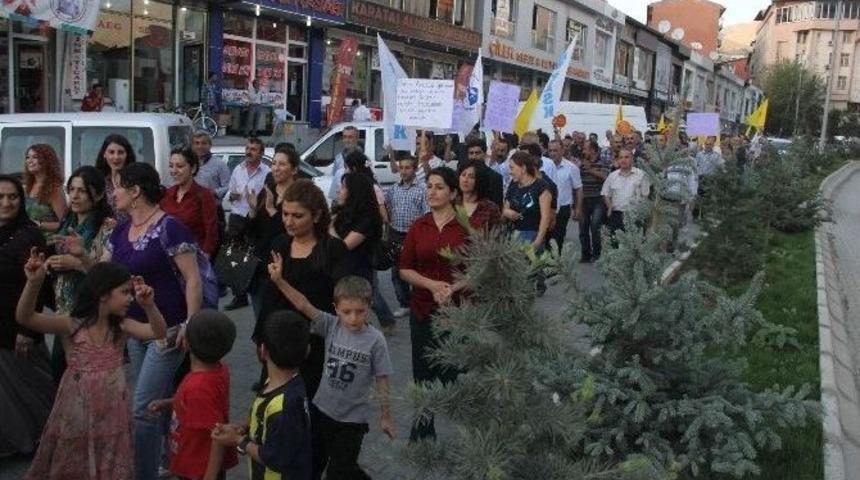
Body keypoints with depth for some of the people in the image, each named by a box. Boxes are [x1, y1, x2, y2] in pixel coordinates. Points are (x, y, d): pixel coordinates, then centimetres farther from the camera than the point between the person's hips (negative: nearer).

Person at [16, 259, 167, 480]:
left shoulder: (121, 327, -4)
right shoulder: (72, 326, -10)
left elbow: (159, 333, -18)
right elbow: (24, 317, -21)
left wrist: (148, 306, -36)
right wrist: (34, 282, -37)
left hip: (111, 415, 2)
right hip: (76, 415, -2)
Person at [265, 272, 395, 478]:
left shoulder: (375, 340, -18)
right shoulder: (331, 325, -11)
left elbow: (381, 380, -10)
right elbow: (304, 306, -21)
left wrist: (385, 416, -4)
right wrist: (279, 280, -34)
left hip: (353, 417, -4)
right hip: (323, 409, 4)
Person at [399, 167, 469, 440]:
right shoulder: (418, 227, 5)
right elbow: (405, 269, 4)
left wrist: (453, 288, -18)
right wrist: (432, 284, -13)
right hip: (423, 310, 3)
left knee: (455, 373, -2)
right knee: (424, 371, 10)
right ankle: (422, 431, 27)